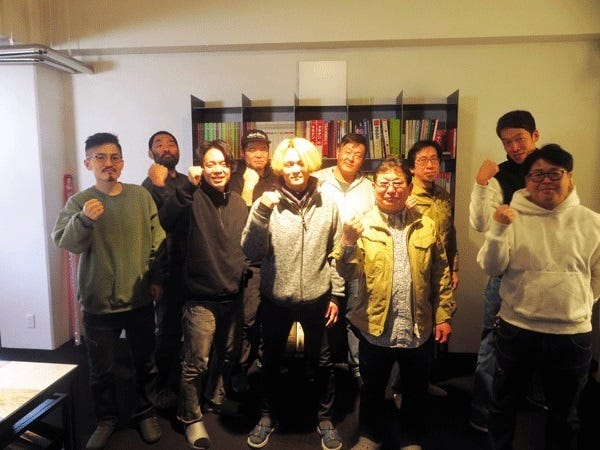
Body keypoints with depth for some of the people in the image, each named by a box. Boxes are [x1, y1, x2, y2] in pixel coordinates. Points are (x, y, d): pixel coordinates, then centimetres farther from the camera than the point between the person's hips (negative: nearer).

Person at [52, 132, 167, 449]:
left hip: (140, 300, 1)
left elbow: (157, 240, 5)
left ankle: (145, 413, 37)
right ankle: (106, 419, 38)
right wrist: (84, 219, -37)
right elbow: (65, 242, -18)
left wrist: (157, 278, 3)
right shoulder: (79, 202, -4)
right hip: (99, 304, -1)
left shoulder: (141, 196, 0)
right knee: (101, 370, 14)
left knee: (146, 364, 15)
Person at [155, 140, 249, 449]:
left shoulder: (238, 202, 7)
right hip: (201, 298, -5)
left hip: (233, 296, 5)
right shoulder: (194, 198, -9)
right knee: (196, 363, 4)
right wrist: (190, 186, -32)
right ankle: (191, 418, 27)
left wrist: (247, 277, 12)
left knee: (227, 357, 20)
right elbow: (167, 219, -29)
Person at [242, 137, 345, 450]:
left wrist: (335, 295, 2)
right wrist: (262, 212, -26)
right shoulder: (266, 204, -7)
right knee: (271, 361, 18)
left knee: (321, 362, 16)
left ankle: (325, 419, 40)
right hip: (275, 299, 0)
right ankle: (268, 416, 42)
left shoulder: (327, 205, -3)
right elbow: (251, 252, -14)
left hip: (316, 298, 1)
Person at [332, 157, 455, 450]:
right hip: (376, 328, -1)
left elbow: (441, 275, 5)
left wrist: (444, 316, 2)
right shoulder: (362, 226, -6)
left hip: (419, 329, 2)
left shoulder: (426, 227, 1)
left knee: (416, 392, 21)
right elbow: (349, 273, -17)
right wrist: (348, 241, -34)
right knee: (373, 390, 20)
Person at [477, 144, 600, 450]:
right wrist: (497, 230, -27)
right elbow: (491, 268, -14)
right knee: (504, 403, 18)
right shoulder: (513, 217, -6)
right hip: (516, 329, -1)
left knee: (564, 413, 21)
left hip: (572, 333, 1)